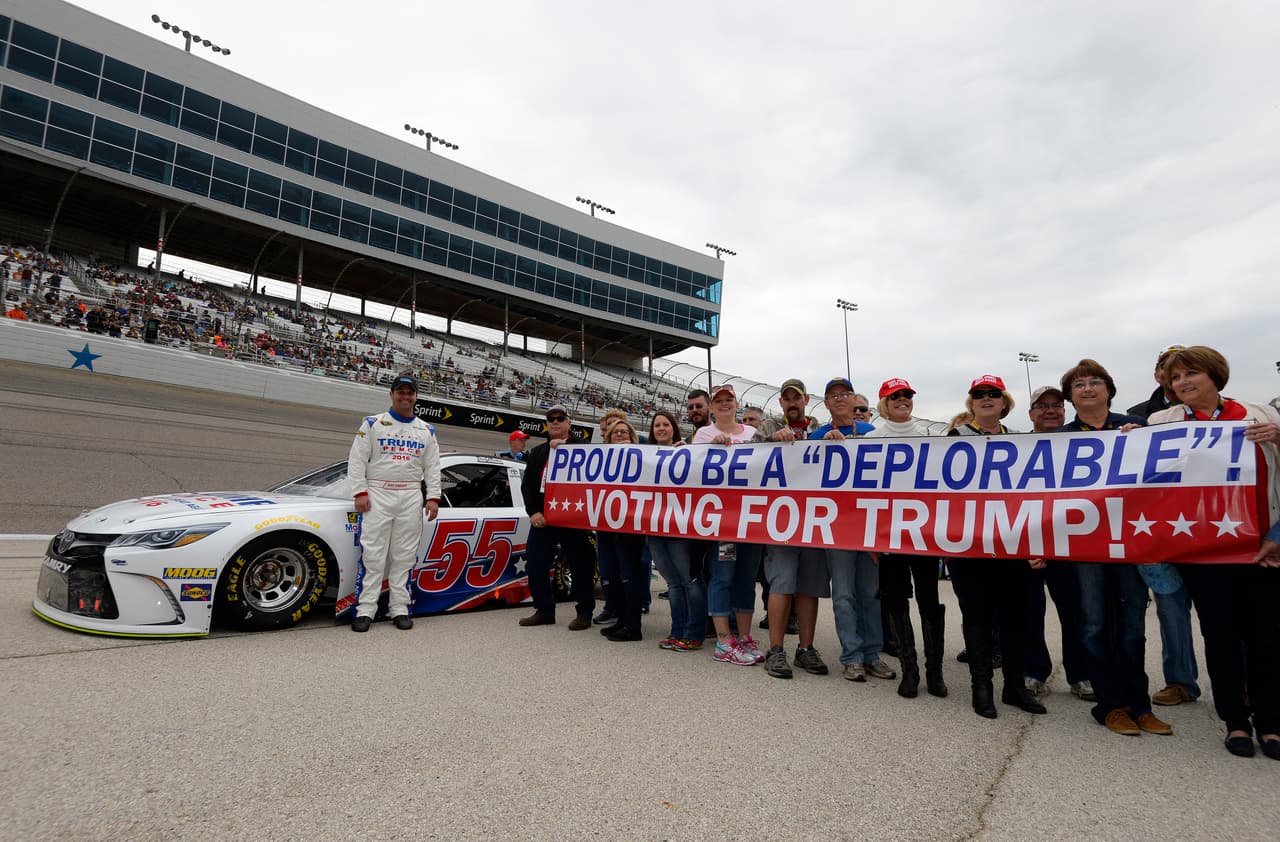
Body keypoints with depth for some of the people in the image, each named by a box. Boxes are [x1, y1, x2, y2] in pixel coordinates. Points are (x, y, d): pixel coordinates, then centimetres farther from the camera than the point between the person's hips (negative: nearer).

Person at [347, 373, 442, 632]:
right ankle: (365, 609, 0)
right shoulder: (372, 424, 5)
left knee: (404, 555, 3)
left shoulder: (426, 431, 13)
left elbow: (432, 467, 12)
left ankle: (400, 608, 10)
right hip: (378, 494, -2)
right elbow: (357, 460, 1)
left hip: (411, 498, 2)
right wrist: (360, 492, -9)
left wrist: (433, 497, 2)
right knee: (372, 554, -5)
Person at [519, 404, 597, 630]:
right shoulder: (537, 452, 17)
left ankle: (584, 612, 13)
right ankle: (544, 610, 19)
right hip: (542, 518, 5)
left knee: (580, 565, 0)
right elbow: (527, 484, 11)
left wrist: (561, 449, -14)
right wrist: (533, 512, -4)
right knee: (535, 565, 5)